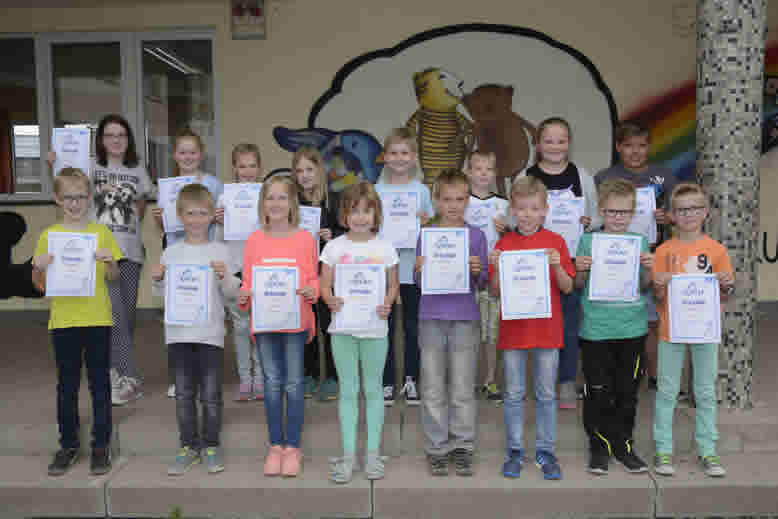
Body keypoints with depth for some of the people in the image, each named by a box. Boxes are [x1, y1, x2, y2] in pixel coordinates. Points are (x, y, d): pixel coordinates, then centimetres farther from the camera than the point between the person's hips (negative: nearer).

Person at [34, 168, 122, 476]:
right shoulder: (49, 236, 3)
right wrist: (40, 268, -14)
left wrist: (109, 261, -17)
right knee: (67, 384, 11)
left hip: (98, 319, -1)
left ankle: (101, 444, 18)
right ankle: (69, 444, 25)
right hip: (63, 320, 1)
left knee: (100, 382, 7)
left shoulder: (101, 232, 2)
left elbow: (114, 278, 3)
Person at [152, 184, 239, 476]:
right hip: (178, 332, 2)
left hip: (210, 333, -2)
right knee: (184, 393, 11)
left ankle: (211, 445, 20)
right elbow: (162, 294, 11)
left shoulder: (219, 251, 0)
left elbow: (232, 293, -1)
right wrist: (156, 280, -9)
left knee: (211, 394, 4)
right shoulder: (171, 252, 6)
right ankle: (189, 446, 24)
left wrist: (224, 277, -20)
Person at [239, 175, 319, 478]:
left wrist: (311, 291, -18)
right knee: (272, 383, 10)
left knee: (293, 383, 4)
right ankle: (275, 445, 23)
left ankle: (293, 446, 18)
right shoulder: (254, 240, 5)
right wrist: (244, 296, -13)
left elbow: (313, 279, 3)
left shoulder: (305, 239, 0)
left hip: (295, 319, -2)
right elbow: (247, 281, 7)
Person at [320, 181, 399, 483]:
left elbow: (393, 285, 4)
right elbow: (325, 286, 1)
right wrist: (331, 301, -20)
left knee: (373, 389, 9)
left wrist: (387, 304, -16)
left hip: (374, 326, 0)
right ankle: (348, 454, 16)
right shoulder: (334, 247, 1)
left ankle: (373, 452, 21)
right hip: (343, 326, 0)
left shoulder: (384, 248, 0)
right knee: (348, 390, 7)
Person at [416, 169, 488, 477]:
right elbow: (418, 282, 6)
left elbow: (483, 284, 4)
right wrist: (420, 270, -15)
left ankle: (462, 447, 19)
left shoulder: (476, 236, 3)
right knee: (433, 390, 7)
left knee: (463, 389, 6)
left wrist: (477, 271, -16)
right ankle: (436, 448, 18)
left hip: (465, 319, 0)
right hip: (431, 318, 1)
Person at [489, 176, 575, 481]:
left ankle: (545, 452, 23)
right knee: (514, 395, 9)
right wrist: (496, 267, -17)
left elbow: (567, 288, -1)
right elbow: (495, 291, 1)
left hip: (547, 329, 0)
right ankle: (514, 452, 22)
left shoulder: (555, 242, 0)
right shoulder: (504, 244, 0)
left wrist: (557, 265, -18)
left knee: (546, 395, 10)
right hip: (513, 329, 0)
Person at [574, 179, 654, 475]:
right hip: (595, 329, -2)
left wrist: (649, 269, -11)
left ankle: (624, 445, 27)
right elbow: (579, 286, 5)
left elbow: (645, 287, 8)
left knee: (627, 392, 11)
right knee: (598, 393, 3)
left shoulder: (640, 242, 5)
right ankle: (600, 447, 18)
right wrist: (580, 270, -16)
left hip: (632, 328, 2)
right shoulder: (588, 241, 0)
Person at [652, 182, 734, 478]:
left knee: (706, 393, 11)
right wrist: (659, 285, -21)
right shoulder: (664, 251, -2)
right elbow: (658, 298, 0)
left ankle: (707, 451, 24)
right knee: (667, 392, 7)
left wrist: (727, 285, -16)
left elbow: (723, 297, 5)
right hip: (671, 330, -1)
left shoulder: (716, 250, 0)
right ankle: (663, 451, 17)